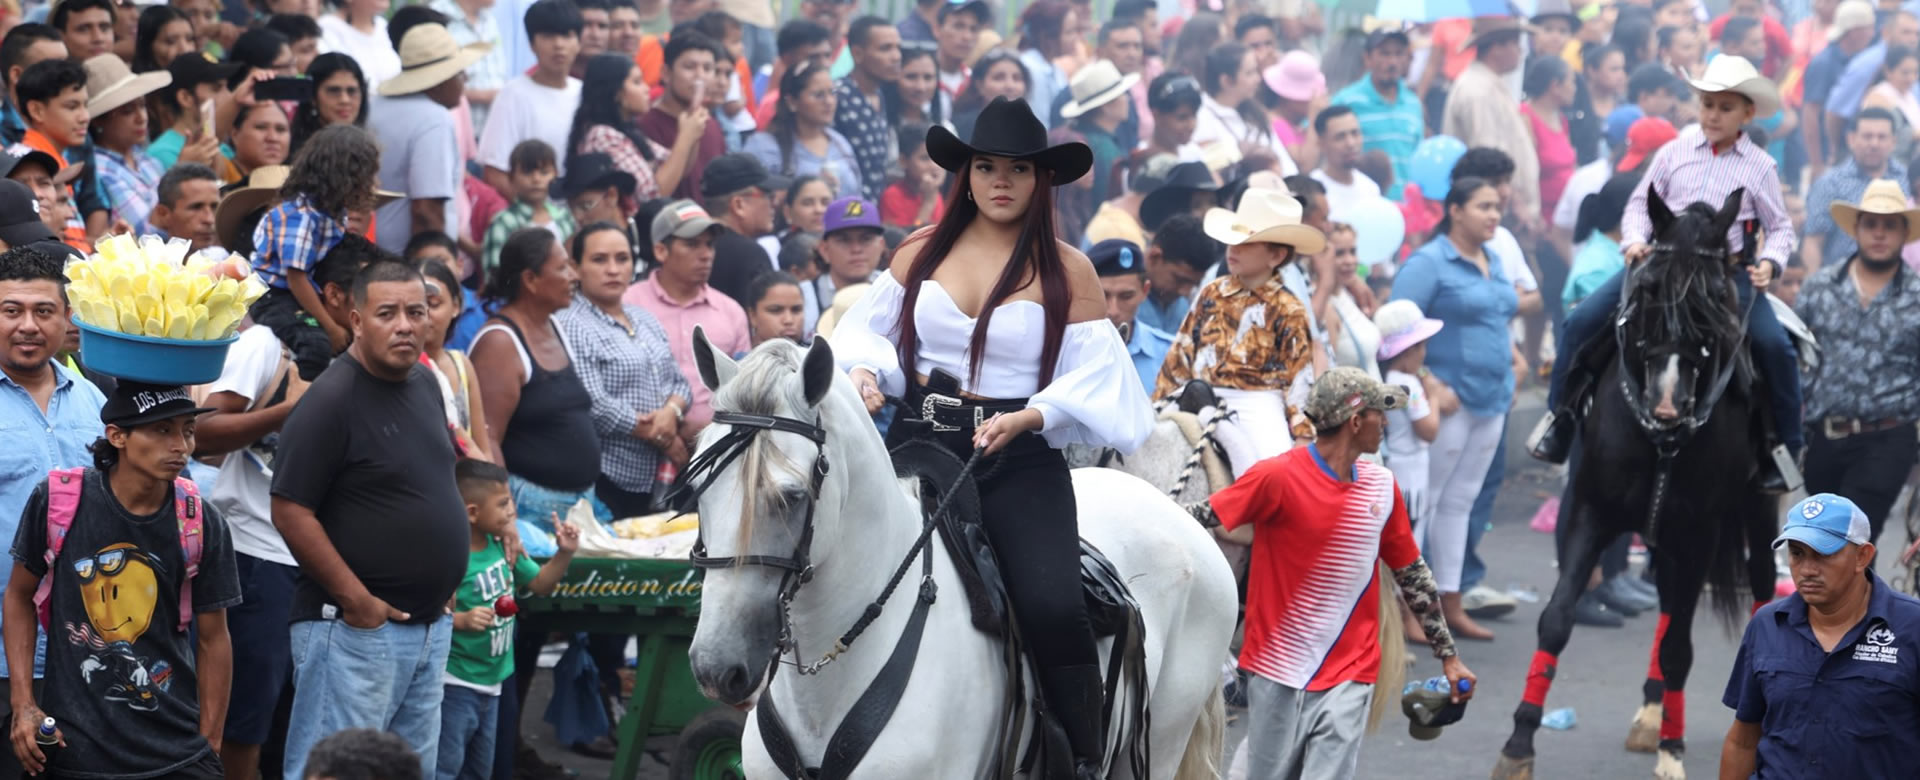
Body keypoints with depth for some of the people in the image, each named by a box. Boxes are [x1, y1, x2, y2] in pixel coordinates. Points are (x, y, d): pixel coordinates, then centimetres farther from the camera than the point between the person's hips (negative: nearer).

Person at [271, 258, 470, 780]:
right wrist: (358, 601, -17)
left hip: (430, 626, 8)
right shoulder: (330, 401, -14)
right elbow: (291, 512, -18)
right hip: (355, 631, -8)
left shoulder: (424, 385, 11)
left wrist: (441, 590, 14)